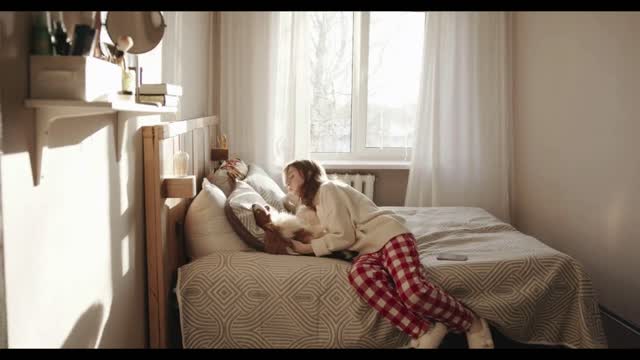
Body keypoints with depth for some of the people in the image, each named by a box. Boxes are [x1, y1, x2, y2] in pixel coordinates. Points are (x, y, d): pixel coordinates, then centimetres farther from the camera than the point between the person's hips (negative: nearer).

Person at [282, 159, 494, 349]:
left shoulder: (327, 189, 1)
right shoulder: (313, 204, 30)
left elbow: (344, 236, -8)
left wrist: (308, 248, -2)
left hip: (389, 235, -6)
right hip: (368, 250, 7)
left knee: (414, 292, -34)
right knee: (359, 273, -34)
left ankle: (471, 324, -8)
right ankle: (423, 332, -37)